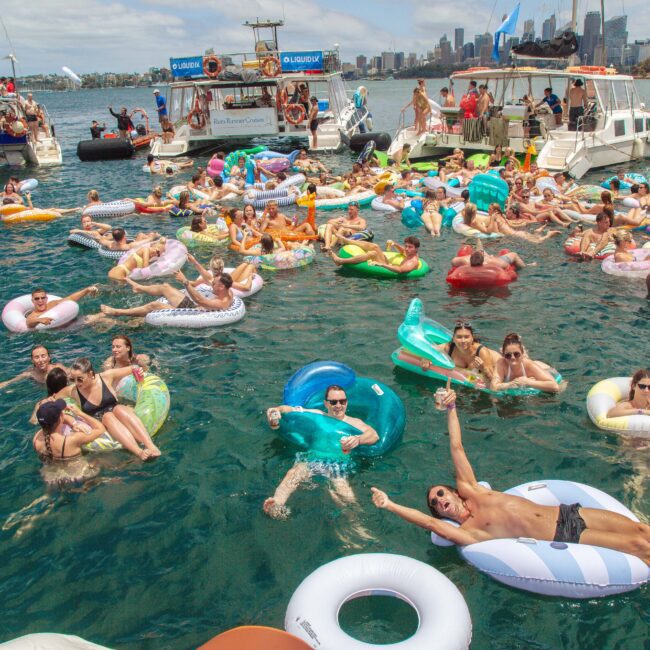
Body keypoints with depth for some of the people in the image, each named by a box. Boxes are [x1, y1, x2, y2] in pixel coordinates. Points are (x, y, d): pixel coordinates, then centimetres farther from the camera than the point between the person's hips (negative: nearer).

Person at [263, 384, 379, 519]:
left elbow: (374, 435, 0)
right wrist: (276, 410, -8)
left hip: (337, 465, 0)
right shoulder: (316, 415, 25)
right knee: (294, 474, -36)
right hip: (311, 458, 0)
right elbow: (290, 409, 19)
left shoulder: (354, 423, 19)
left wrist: (358, 439, -25)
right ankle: (277, 504, -53)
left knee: (348, 499, -31)